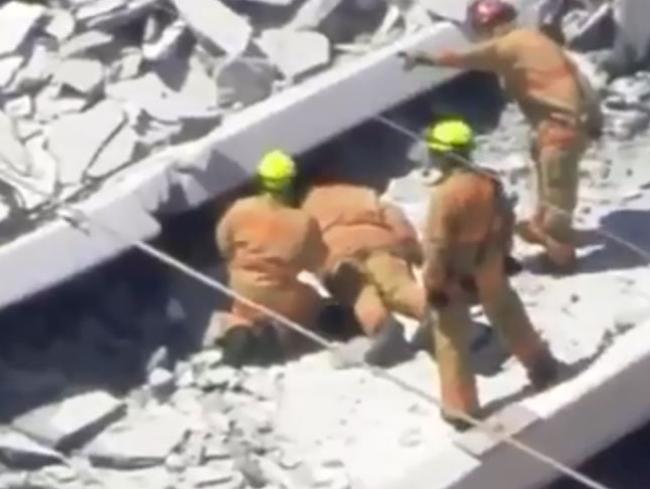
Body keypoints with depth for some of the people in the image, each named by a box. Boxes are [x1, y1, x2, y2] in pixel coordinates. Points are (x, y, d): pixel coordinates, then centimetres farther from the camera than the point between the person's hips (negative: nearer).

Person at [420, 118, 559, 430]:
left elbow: (437, 244, -23)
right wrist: (502, 254, 21)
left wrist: (434, 284, -13)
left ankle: (460, 409, 11)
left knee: (451, 340, 7)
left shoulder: (445, 193, -29)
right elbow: (505, 221, 5)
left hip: (455, 277, -6)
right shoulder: (489, 183, -8)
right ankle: (541, 366, 46)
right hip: (488, 269, 6)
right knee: (508, 317, 27)